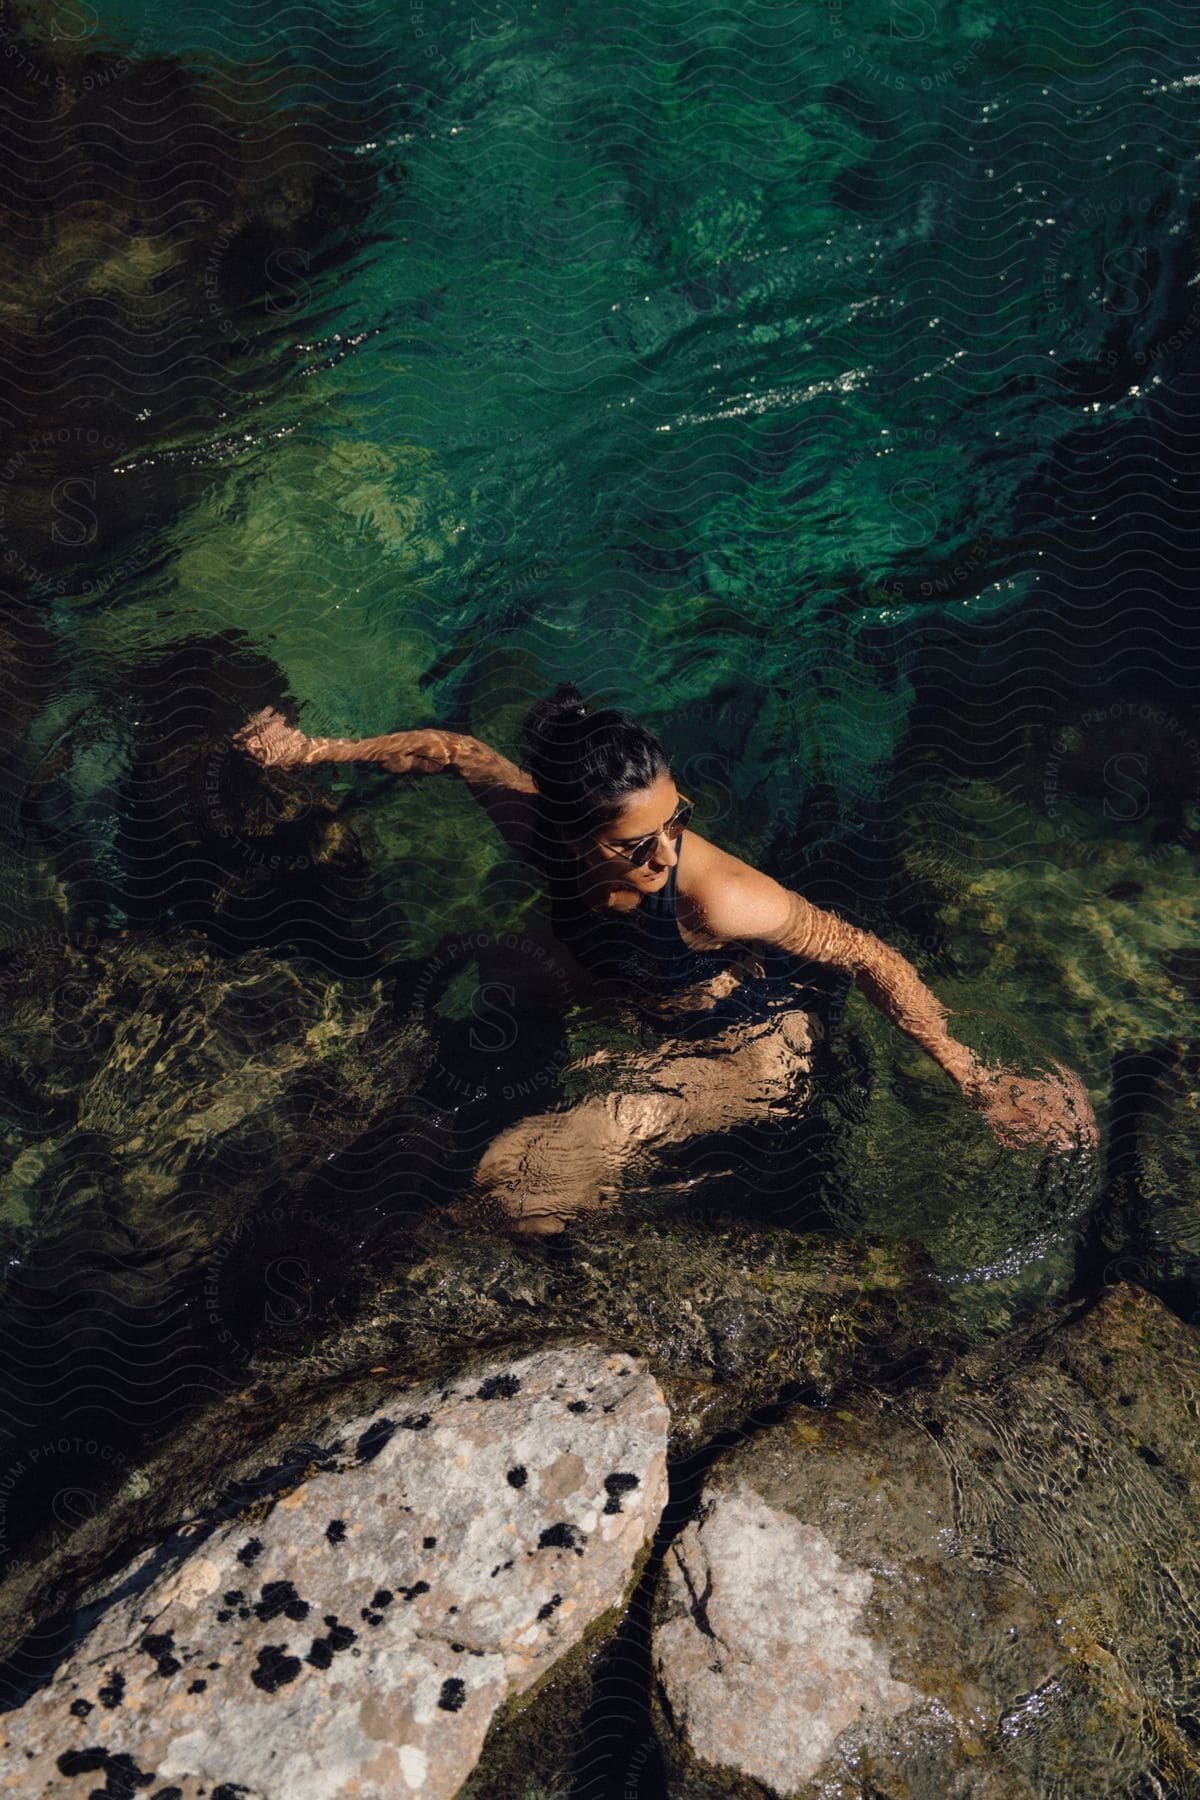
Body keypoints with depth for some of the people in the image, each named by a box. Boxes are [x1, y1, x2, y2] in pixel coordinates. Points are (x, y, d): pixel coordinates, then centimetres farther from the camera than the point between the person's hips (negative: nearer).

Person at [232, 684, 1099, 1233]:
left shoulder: (717, 896, -39)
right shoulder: (546, 833, -26)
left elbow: (870, 957, -28)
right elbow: (450, 750, -8)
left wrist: (973, 1077, -30)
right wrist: (312, 749, -5)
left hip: (749, 1052, -6)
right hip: (643, 1030, 6)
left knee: (522, 1175, -16)